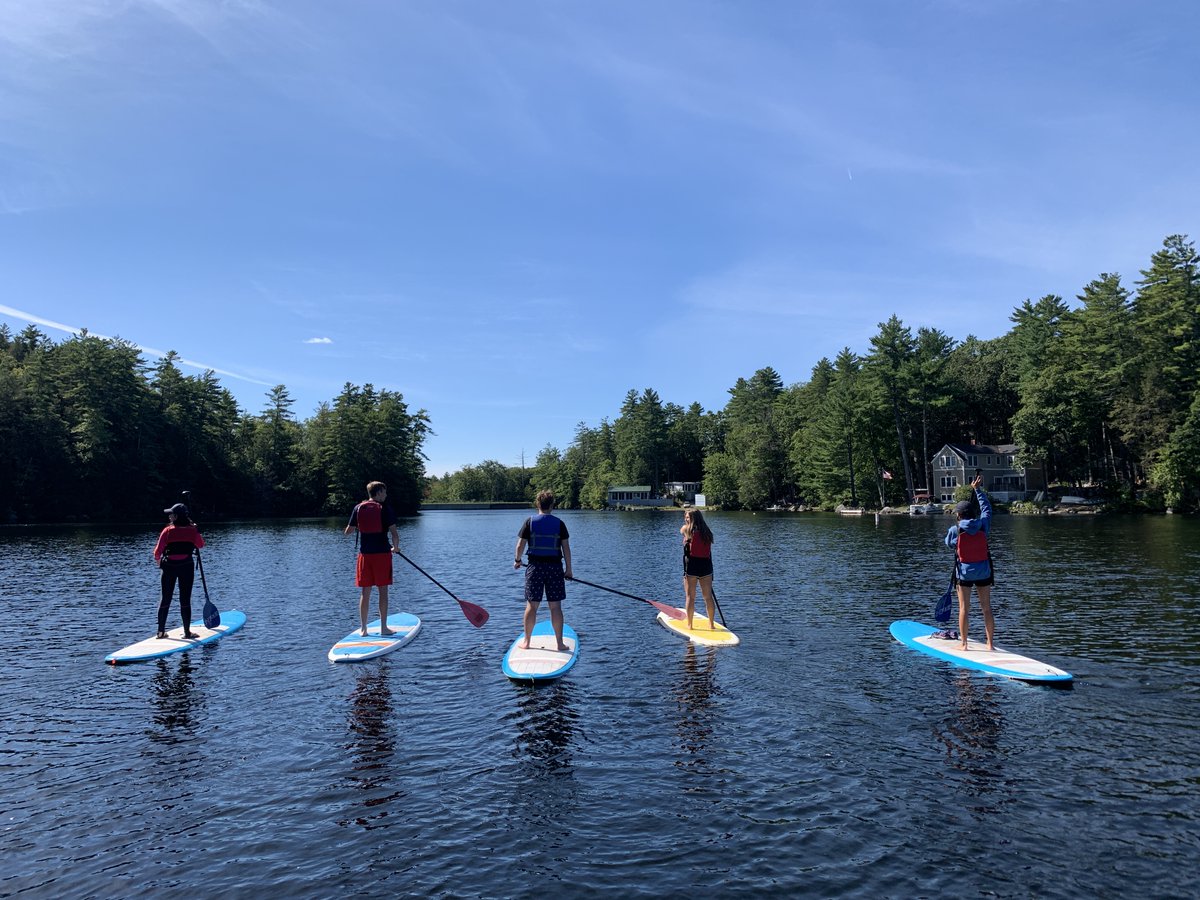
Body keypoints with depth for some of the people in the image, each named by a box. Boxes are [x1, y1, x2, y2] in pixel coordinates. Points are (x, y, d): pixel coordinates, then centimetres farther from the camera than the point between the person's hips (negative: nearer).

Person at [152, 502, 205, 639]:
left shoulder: (168, 530, -6)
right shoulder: (193, 530, -3)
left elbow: (157, 551, -5)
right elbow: (201, 545, 13)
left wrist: (158, 560, 16)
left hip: (169, 567, 0)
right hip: (187, 567, 0)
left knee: (165, 599, 11)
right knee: (185, 600, 5)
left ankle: (161, 632, 15)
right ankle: (187, 632, 7)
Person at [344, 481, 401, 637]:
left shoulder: (358, 508, 3)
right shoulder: (385, 508, -6)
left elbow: (348, 531, 8)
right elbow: (394, 533, -9)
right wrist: (396, 547, 8)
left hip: (365, 554, 3)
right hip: (382, 553, -3)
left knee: (365, 592, 9)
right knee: (383, 590, 4)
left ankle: (363, 628, 12)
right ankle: (383, 627, 7)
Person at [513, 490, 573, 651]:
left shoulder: (529, 522, -1)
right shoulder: (559, 523, 0)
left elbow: (520, 545, -1)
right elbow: (566, 548, -1)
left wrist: (517, 561, 17)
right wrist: (568, 570, 6)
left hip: (535, 567, 0)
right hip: (555, 567, 0)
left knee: (531, 605, 7)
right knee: (555, 606, 5)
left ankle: (526, 642, 15)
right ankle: (560, 643, 9)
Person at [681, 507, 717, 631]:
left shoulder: (687, 529, -4)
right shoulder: (707, 531, 8)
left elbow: (681, 531, 22)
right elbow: (709, 552, 9)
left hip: (691, 564, -4)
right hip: (706, 565, 4)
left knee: (690, 596, 4)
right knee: (708, 596, 10)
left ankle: (689, 624, 8)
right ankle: (711, 624, 17)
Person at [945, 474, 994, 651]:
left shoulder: (955, 530, -11)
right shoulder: (983, 524, -5)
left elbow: (948, 543, 8)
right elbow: (986, 507, 13)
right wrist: (978, 489, 22)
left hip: (964, 572, -3)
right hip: (984, 572, 3)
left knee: (964, 608, 4)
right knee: (987, 608, 8)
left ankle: (964, 643, 8)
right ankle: (990, 643, 13)